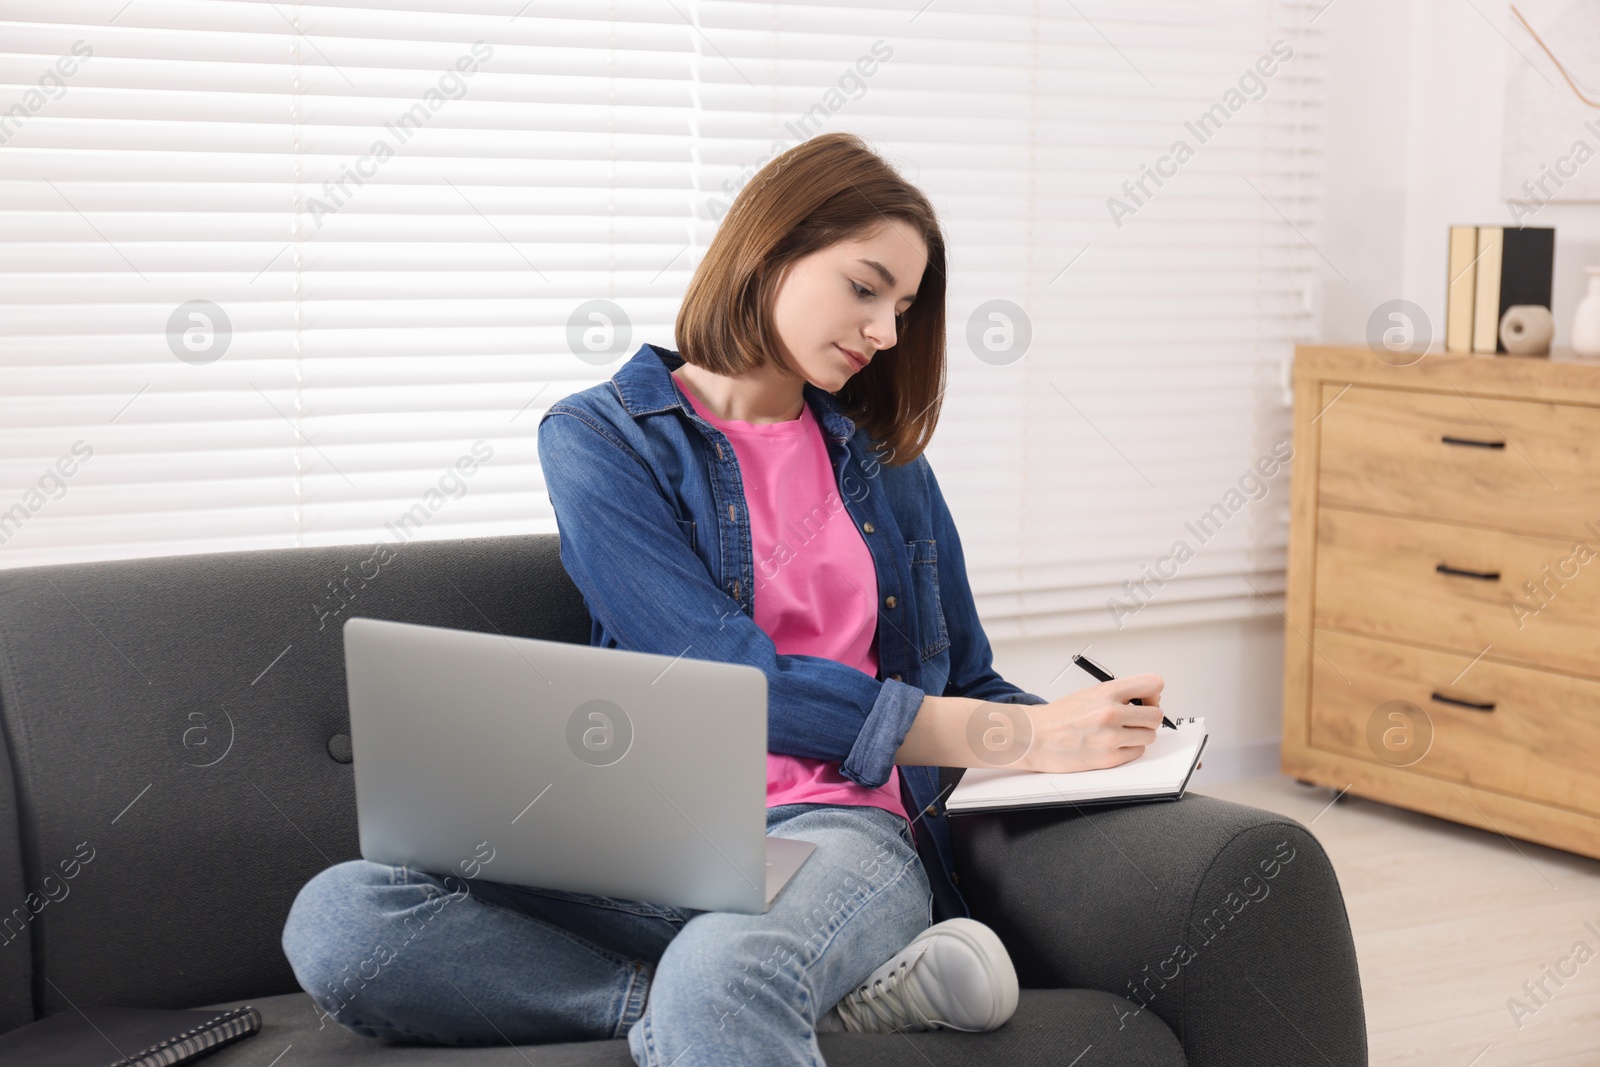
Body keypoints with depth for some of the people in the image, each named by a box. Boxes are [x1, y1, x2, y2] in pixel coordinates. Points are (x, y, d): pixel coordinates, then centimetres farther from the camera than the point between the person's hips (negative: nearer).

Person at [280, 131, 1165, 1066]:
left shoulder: (885, 457, 19)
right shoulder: (598, 438, 4)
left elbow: (967, 686, 26)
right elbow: (727, 679, -8)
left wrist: (1093, 730, 3)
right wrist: (1025, 735, -10)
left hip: (844, 835, -1)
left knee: (722, 967, -42)